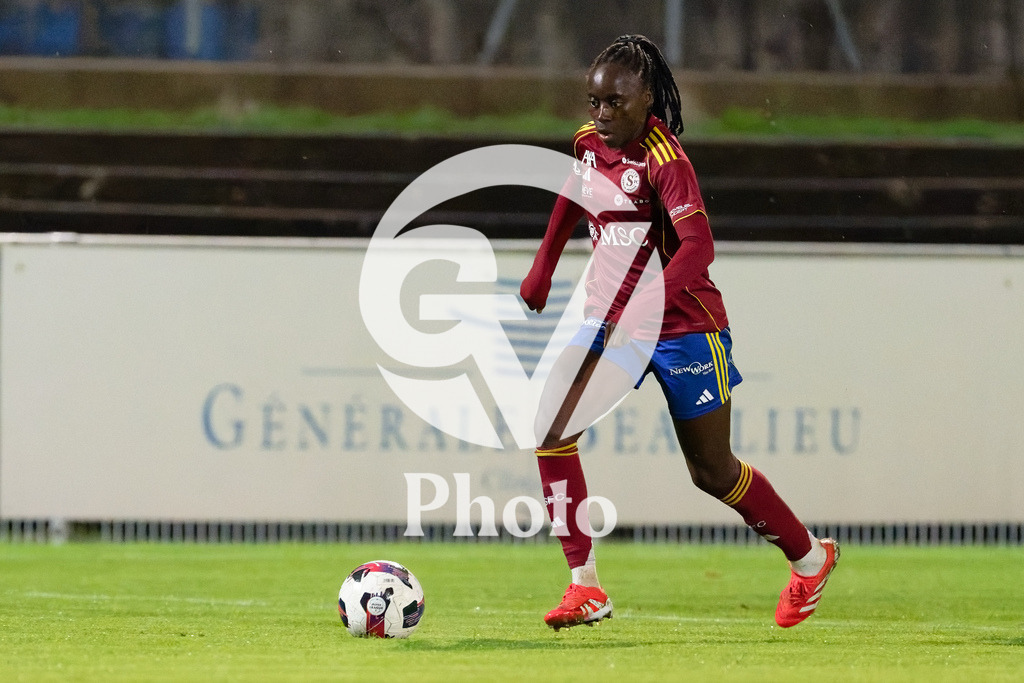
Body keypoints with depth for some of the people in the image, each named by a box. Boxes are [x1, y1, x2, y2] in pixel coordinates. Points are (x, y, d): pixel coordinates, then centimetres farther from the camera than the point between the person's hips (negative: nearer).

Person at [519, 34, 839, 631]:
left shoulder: (663, 159, -21)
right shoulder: (589, 142, 0)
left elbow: (698, 246, -32)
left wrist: (643, 306, -44)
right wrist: (543, 269, 25)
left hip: (682, 326, -6)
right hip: (611, 318, 6)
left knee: (713, 472, 7)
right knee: (551, 431, -14)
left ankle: (810, 559, 32)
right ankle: (585, 587, -12)